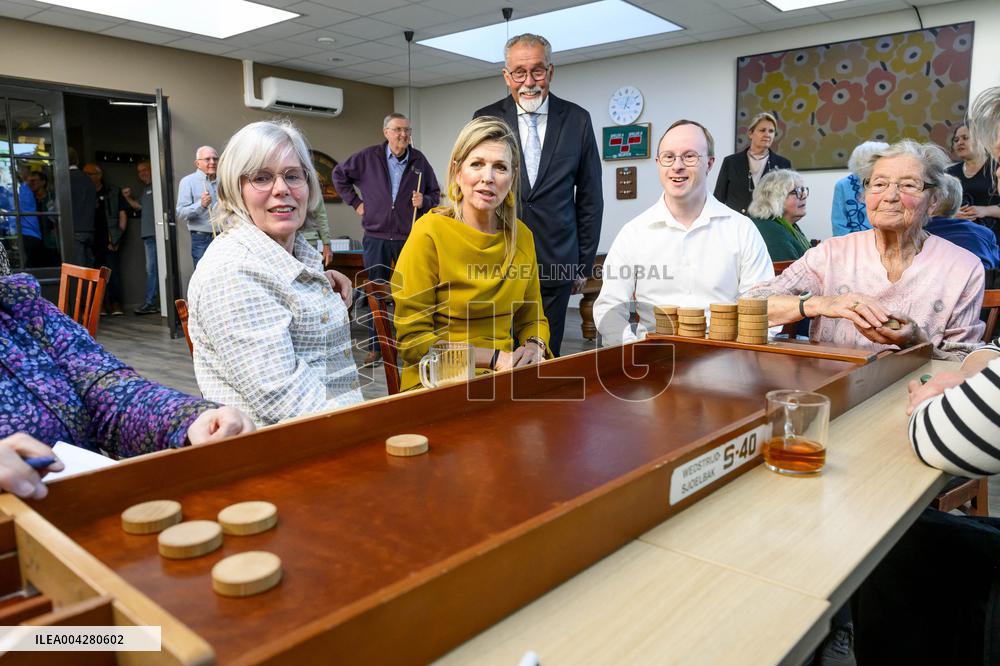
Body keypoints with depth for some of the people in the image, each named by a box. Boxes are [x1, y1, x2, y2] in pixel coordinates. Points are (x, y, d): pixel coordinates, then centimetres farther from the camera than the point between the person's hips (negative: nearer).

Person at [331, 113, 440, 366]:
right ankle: (375, 347, 15)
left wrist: (424, 201, -9)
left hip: (409, 238, 1)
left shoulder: (419, 161, 4)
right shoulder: (368, 157, 1)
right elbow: (339, 175, 14)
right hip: (376, 237, 0)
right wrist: (354, 202, 8)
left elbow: (435, 193, 12)